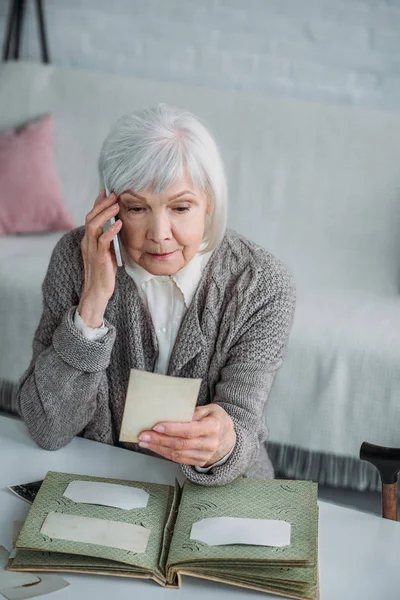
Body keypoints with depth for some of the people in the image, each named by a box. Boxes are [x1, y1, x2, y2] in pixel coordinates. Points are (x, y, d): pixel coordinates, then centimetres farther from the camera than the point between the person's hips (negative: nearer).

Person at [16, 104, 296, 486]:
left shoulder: (263, 286, -14)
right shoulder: (75, 258, -11)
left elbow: (240, 424, -14)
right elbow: (48, 430, -14)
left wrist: (222, 444, -37)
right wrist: (92, 303, -24)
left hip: (219, 495, 1)